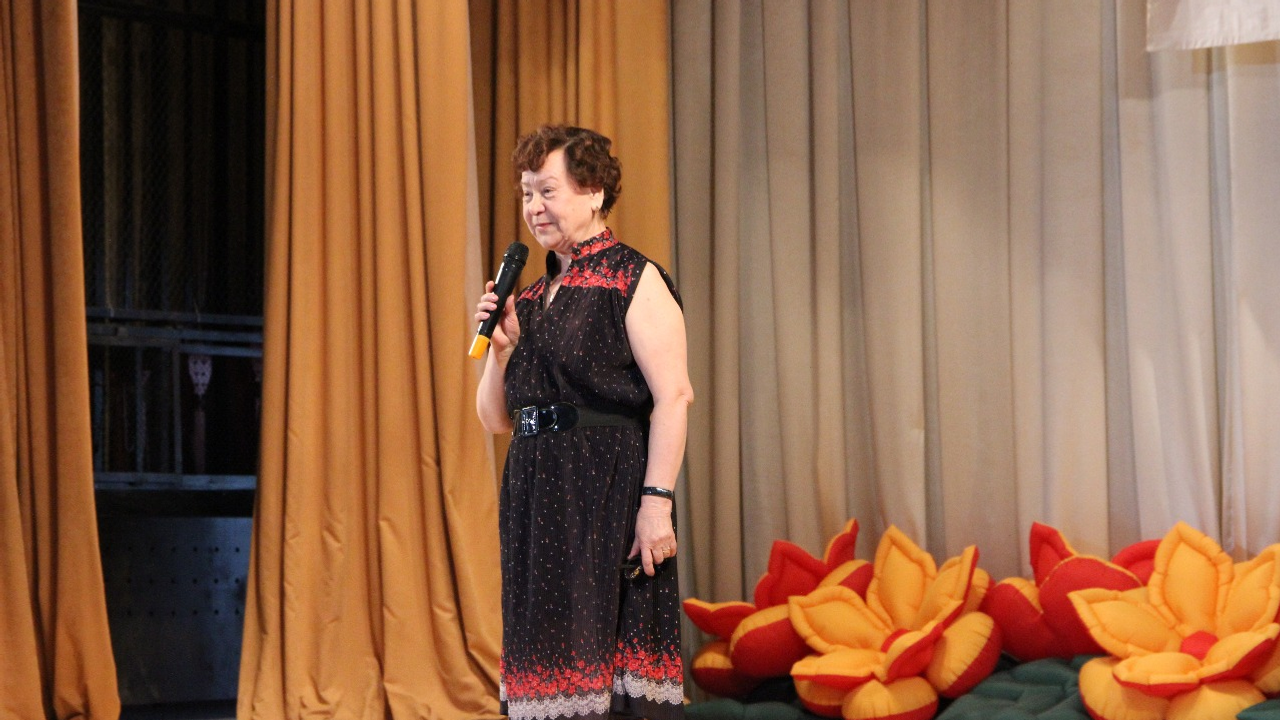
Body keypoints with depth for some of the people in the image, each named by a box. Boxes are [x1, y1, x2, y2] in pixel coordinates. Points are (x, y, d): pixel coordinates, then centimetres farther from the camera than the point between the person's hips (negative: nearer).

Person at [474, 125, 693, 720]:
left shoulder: (634, 281, -4)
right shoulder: (531, 297, 17)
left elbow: (673, 397, -13)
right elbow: (496, 420, 18)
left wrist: (656, 500, -21)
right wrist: (500, 348, 1)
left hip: (609, 490, -7)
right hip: (536, 493, 7)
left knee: (610, 641, -9)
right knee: (551, 653, 6)